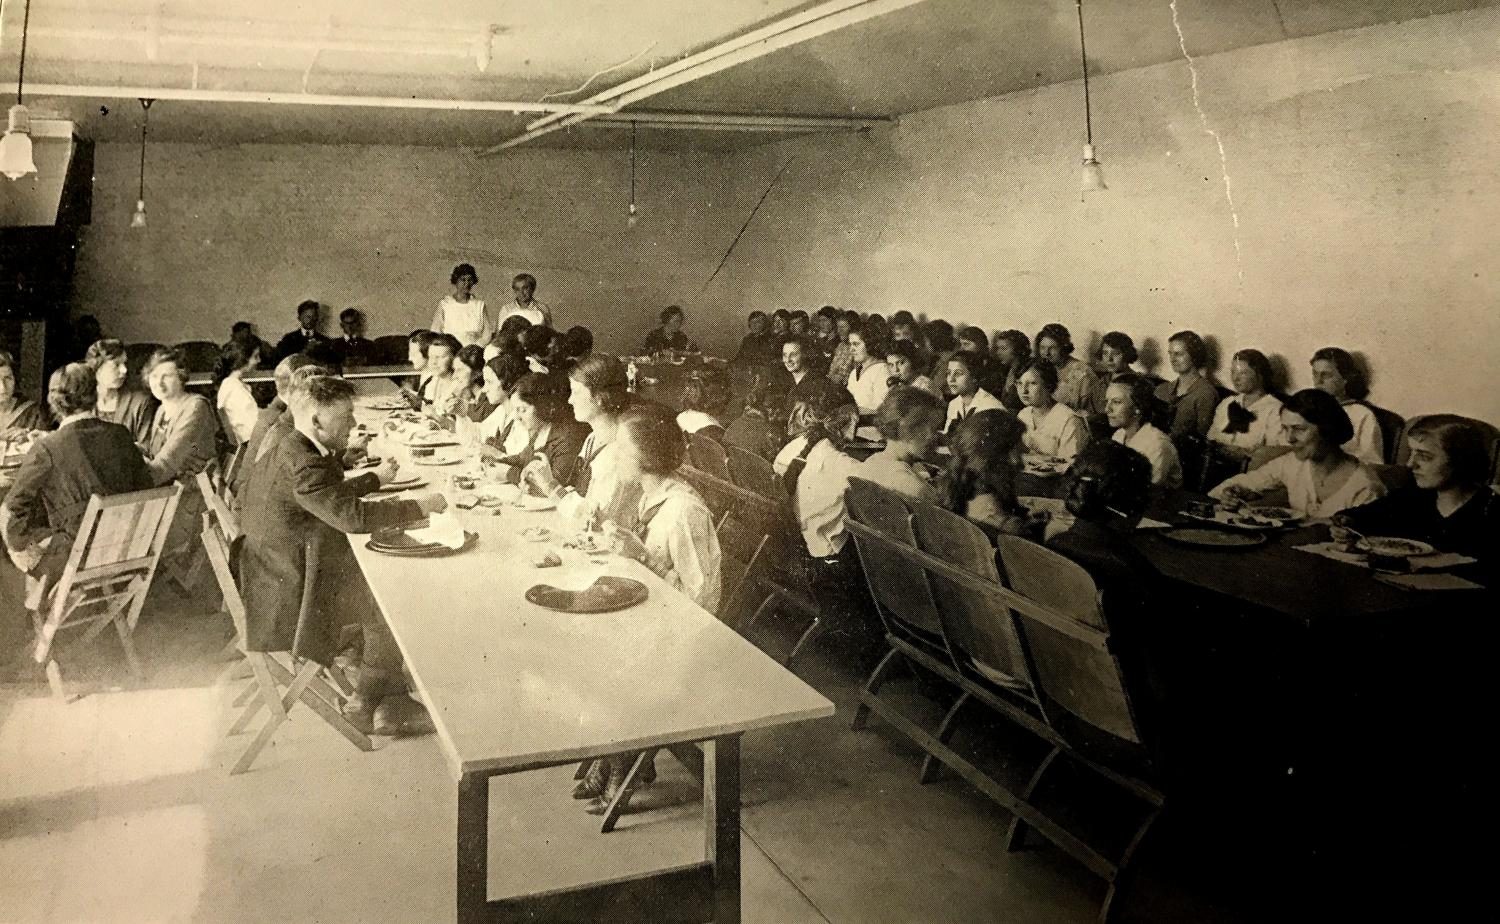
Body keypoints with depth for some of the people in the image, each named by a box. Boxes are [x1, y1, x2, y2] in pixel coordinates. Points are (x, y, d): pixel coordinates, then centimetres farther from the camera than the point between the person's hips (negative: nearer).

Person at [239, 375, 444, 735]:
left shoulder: (290, 451, 7)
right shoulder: (302, 465, -26)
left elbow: (331, 497, 24)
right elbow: (352, 515, -34)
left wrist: (375, 478, 26)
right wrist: (418, 506, -26)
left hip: (288, 571, 10)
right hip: (291, 593, -10)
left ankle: (391, 696, 14)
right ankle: (364, 704, 14)